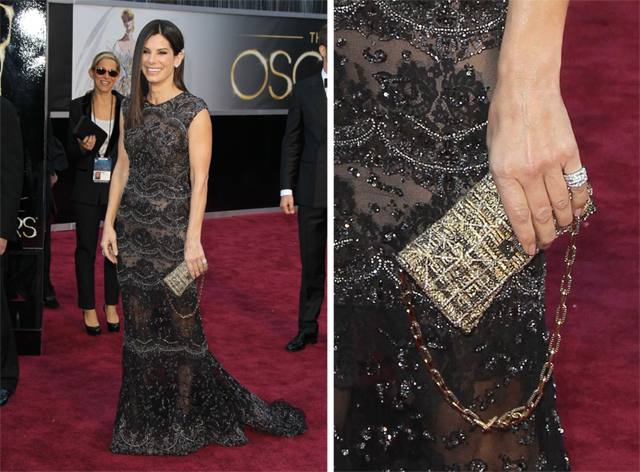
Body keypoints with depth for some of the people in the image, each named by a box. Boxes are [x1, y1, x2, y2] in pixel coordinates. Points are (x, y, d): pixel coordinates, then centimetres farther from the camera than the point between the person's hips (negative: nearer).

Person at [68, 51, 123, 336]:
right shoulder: (78, 107, 2)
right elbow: (71, 155, 4)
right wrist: (83, 148, -17)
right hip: (87, 187, 0)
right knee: (86, 248, 4)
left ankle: (111, 306, 19)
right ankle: (89, 309, 15)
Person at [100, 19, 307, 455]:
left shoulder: (194, 112, -9)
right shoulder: (131, 108, 8)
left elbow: (199, 180, -12)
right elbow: (123, 167, 14)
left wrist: (193, 240, -17)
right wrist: (109, 223, 9)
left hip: (173, 229, -5)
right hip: (133, 229, 6)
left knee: (180, 325, 0)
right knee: (140, 326, 11)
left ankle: (186, 420, 16)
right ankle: (146, 419, 24)